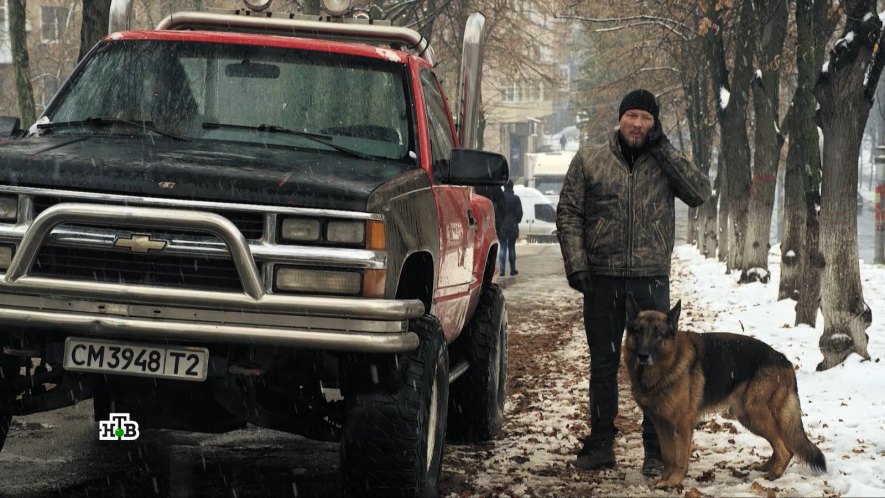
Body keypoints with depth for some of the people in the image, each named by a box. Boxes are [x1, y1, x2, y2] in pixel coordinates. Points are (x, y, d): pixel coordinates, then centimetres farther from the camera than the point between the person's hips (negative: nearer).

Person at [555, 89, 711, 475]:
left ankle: (656, 451, 8)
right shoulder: (589, 160, 4)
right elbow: (568, 213, 3)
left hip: (650, 280, 0)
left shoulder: (665, 162, 6)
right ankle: (600, 445, 21)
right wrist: (576, 264, -8)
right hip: (601, 278, 0)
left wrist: (663, 149, -10)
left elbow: (700, 193, -8)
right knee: (603, 364, 11)